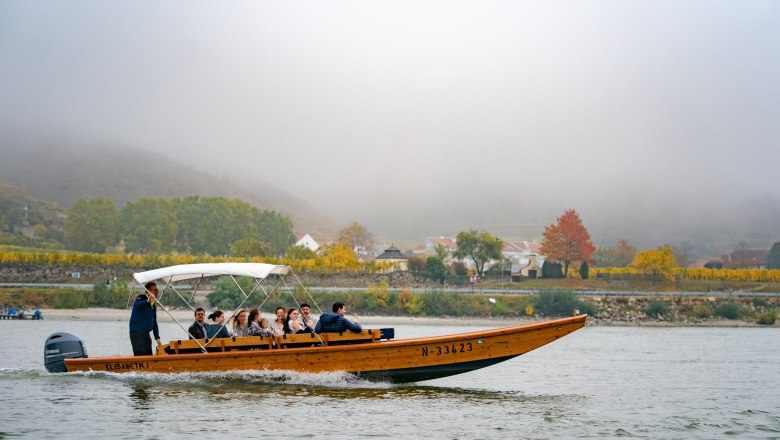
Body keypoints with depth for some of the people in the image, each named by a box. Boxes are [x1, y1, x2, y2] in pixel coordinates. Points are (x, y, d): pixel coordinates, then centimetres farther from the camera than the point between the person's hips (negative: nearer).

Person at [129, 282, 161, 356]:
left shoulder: (153, 305, 16)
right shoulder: (141, 298, -6)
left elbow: (154, 323, 21)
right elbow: (137, 304, -31)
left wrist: (157, 338, 15)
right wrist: (147, 301, -49)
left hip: (146, 333, 8)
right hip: (136, 333, -8)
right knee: (140, 356, -14)